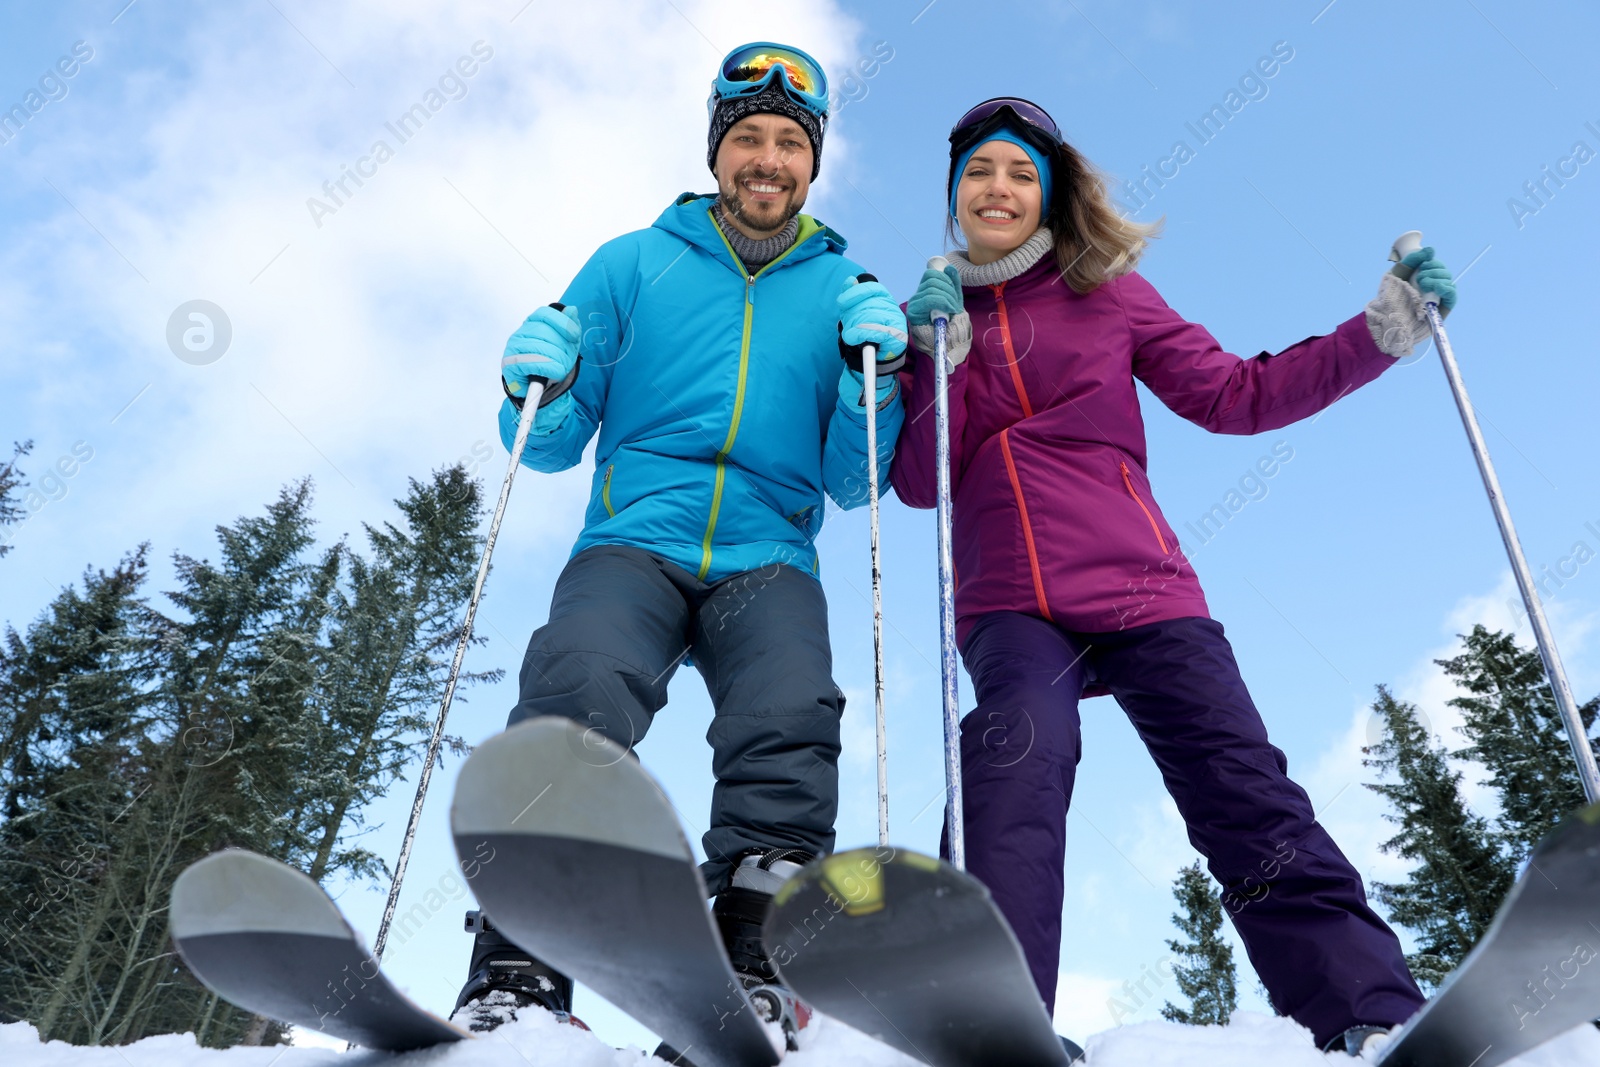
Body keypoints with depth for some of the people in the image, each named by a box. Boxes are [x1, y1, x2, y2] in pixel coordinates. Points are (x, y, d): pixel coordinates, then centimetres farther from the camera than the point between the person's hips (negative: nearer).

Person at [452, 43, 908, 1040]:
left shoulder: (845, 290, 18)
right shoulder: (632, 264, 17)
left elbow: (851, 483, 11)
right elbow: (554, 444, 15)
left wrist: (874, 375, -5)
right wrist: (538, 391, -7)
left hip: (766, 559, 1)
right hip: (635, 540, 0)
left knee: (792, 716, -29)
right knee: (580, 687, -30)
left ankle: (755, 968, -27)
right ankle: (516, 979, -28)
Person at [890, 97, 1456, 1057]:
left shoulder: (1108, 293, 15)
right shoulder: (933, 315, 17)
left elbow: (1237, 396, 12)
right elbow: (918, 483, 7)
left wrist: (1385, 327, 7)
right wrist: (937, 355, -5)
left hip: (1140, 588, 1)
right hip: (1010, 608, 0)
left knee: (1248, 797, -11)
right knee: (1021, 749, -30)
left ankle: (1377, 1022, -5)